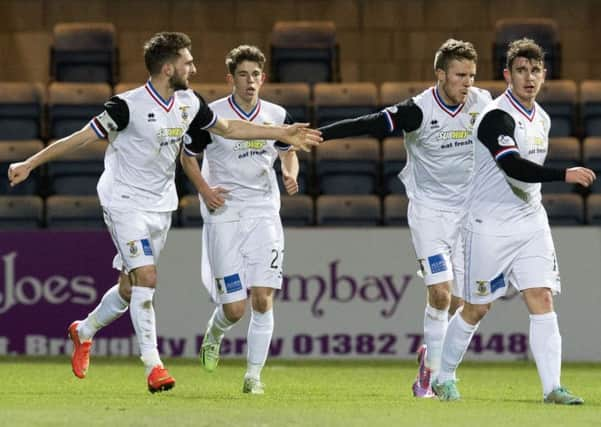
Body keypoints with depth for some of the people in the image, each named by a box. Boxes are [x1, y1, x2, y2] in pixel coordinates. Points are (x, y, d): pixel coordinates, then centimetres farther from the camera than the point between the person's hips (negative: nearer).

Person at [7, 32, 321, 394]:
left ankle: (84, 332, 37)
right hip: (125, 203, -7)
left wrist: (284, 134, 15)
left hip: (161, 206, 7)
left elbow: (229, 128, 16)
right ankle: (153, 366, -18)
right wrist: (29, 164, -14)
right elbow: (81, 138, -14)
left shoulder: (189, 103, 0)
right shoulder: (128, 106, -20)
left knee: (130, 287, 11)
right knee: (145, 278, -19)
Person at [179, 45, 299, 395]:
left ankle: (254, 375, 1)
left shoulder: (277, 116, 4)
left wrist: (291, 175, 0)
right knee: (234, 307, -5)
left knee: (263, 298, -10)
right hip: (224, 215, -2)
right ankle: (213, 337, 30)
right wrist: (205, 190, -8)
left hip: (264, 214, 2)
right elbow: (188, 155, 7)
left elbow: (288, 153, 21)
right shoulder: (211, 115, -5)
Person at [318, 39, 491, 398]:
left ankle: (433, 355, 25)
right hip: (429, 209, -4)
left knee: (460, 300, 2)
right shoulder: (420, 110, -18)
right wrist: (317, 134, -29)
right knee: (441, 293, -15)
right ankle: (432, 372, -3)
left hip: (467, 209, 4)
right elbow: (369, 125, -23)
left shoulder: (483, 103, -4)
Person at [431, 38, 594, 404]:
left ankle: (552, 387, -10)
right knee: (477, 308, 4)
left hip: (531, 222, 6)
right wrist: (565, 175, -39)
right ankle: (444, 378, 23)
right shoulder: (497, 117, -18)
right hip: (490, 226, -6)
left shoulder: (541, 119, 9)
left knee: (542, 299, -7)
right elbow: (514, 167, -32)